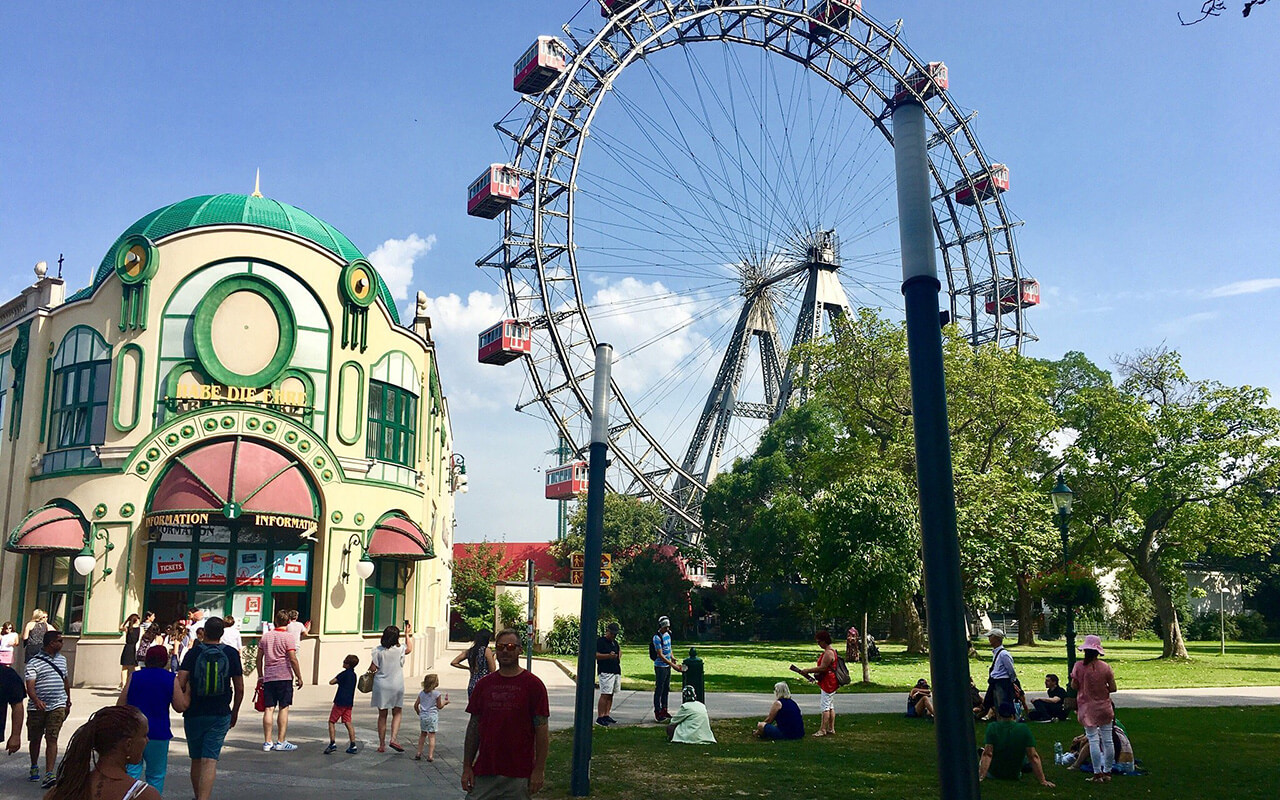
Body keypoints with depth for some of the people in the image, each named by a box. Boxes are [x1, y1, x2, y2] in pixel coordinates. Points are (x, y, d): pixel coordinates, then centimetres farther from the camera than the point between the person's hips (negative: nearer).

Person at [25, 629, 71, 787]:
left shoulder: (62, 659, 11)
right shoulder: (34, 662, -8)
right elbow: (30, 685, -18)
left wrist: (68, 700, 27)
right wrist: (36, 700, -35)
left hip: (57, 706, 2)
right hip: (37, 708, -2)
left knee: (52, 739, -8)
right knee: (35, 739, 13)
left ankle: (49, 774, -13)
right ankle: (34, 768, 36)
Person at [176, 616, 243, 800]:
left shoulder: (193, 653, -2)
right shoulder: (231, 653, 0)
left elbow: (180, 683, -12)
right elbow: (239, 688, 3)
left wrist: (184, 704, 7)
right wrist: (235, 712, 16)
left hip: (194, 714, 1)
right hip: (220, 715, -1)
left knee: (196, 760, 16)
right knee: (210, 760, -4)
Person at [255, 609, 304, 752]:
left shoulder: (265, 636, 10)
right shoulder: (288, 637, -6)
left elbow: (259, 658, 13)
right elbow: (293, 659, -11)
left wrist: (260, 676, 22)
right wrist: (299, 677, -3)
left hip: (268, 677, 5)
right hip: (284, 677, -5)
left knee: (269, 709, 5)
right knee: (284, 708, 0)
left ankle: (267, 742, 7)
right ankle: (281, 742, 0)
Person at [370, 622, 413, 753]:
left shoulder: (378, 650, -8)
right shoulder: (400, 649, -7)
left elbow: (373, 668, -6)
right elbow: (410, 648, 15)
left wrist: (370, 672, 17)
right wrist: (407, 634, 21)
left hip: (381, 685, 1)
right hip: (396, 685, -1)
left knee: (382, 715, 10)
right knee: (397, 713, 12)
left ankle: (382, 744, 14)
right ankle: (394, 739, -5)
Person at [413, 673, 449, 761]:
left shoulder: (421, 693, 4)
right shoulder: (437, 694, -10)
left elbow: (415, 705, 8)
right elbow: (439, 706, -2)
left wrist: (419, 713, 24)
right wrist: (445, 701, 15)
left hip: (423, 716, 5)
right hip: (432, 716, -5)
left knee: (423, 734, 19)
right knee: (431, 736, -1)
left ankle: (419, 753, 21)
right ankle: (430, 756, -3)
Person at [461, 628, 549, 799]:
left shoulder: (533, 684, -3)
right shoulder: (483, 684, 8)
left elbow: (541, 729, -4)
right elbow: (474, 726, 10)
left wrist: (539, 770, -8)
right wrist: (467, 767, 5)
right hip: (484, 772, 3)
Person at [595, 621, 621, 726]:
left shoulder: (615, 642, 20)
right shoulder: (600, 641, -6)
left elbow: (619, 650, 39)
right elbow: (595, 655, -15)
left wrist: (619, 657, 18)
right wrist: (609, 656, -25)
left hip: (616, 672, 8)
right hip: (605, 672, -8)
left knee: (611, 695, 8)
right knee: (605, 695, -12)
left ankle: (606, 715, 14)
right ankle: (599, 717, -10)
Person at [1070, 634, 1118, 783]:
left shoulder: (1079, 666, -10)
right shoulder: (1105, 666, -6)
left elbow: (1074, 686, -5)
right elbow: (1113, 688, -4)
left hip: (1087, 708, -2)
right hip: (1104, 707, 2)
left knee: (1093, 740, 1)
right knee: (1107, 740, 11)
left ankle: (1097, 774, 1)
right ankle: (1107, 772, 18)